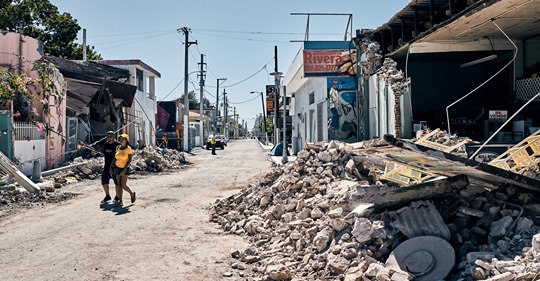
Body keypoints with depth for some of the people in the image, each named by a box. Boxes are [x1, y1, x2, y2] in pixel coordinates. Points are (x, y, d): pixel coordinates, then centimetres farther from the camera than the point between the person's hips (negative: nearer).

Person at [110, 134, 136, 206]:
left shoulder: (129, 149, -12)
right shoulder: (118, 147, 4)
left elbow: (130, 160, -15)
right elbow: (115, 158, 11)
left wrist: (124, 170, -20)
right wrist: (111, 167, 6)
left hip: (125, 168, -5)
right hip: (117, 168, 5)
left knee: (123, 185, -9)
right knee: (118, 185, 2)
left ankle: (132, 194, 19)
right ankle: (120, 201, 5)